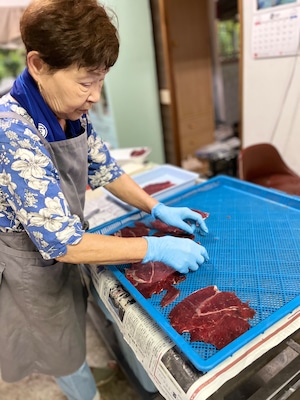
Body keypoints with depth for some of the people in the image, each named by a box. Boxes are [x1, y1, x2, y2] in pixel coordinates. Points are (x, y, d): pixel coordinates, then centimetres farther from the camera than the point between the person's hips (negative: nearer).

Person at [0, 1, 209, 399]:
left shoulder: (73, 114, -11)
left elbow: (103, 169, 2)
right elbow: (62, 242, -36)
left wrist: (158, 209, -5)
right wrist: (156, 248, -31)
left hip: (59, 249, 7)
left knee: (74, 332, 32)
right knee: (66, 356, 20)